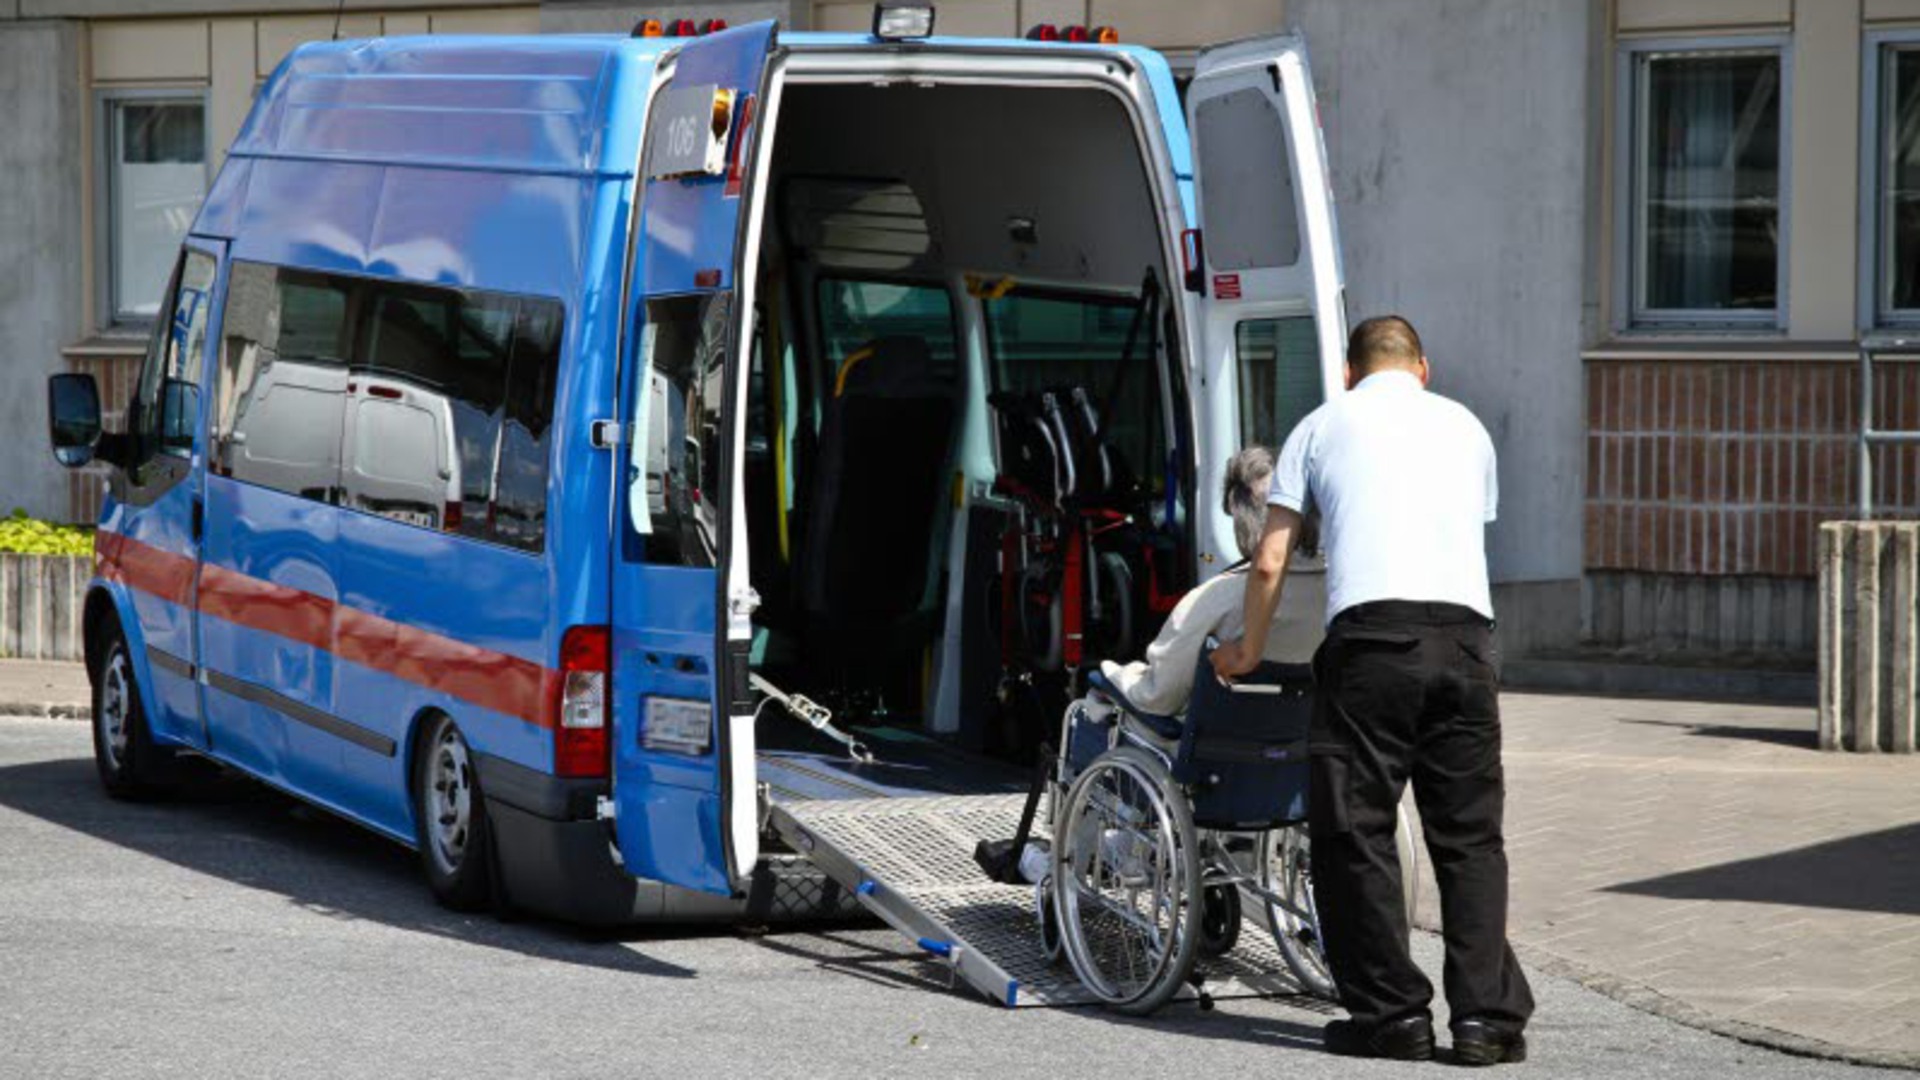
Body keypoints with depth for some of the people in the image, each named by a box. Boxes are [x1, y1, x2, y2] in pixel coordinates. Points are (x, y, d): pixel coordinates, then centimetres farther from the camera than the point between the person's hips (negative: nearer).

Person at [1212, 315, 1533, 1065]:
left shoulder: (1323, 425, 17)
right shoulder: (1465, 427, 25)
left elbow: (1269, 563, 15)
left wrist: (1248, 650, 30)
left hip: (1371, 635, -3)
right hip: (1465, 633, 3)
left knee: (1356, 831, 5)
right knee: (1469, 834, 7)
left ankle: (1392, 1013, 4)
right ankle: (1487, 1017, 1)